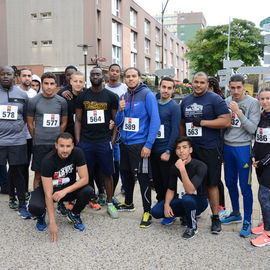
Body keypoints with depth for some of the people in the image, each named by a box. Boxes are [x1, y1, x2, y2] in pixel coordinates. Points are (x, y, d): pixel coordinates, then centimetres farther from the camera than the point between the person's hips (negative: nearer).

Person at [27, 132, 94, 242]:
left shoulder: (77, 153, -20)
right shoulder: (48, 161, -28)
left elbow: (84, 179, -19)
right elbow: (48, 193, -30)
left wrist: (65, 191, -34)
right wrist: (52, 223, -34)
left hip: (69, 188, 3)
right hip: (48, 189, -2)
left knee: (88, 191, -27)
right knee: (34, 207, -32)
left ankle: (74, 214, 4)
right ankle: (41, 216, 8)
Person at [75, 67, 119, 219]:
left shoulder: (111, 96, 4)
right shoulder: (82, 96, 8)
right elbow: (78, 120, 9)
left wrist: (113, 140, -5)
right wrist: (77, 142, 0)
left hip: (105, 142, -1)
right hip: (86, 142, 1)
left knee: (108, 173, 5)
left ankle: (110, 203, 18)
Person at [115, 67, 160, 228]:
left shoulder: (147, 95, -10)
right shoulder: (124, 97, 10)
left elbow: (155, 121, -15)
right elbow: (119, 123, 12)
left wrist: (148, 145, -19)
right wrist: (121, 110, -9)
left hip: (140, 144, -7)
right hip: (125, 143, 7)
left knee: (142, 177, -3)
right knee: (127, 174, 19)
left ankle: (147, 212, 9)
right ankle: (128, 203, 38)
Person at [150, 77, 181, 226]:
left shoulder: (174, 107, -7)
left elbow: (175, 131, -12)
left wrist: (168, 151, -17)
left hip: (166, 152, -6)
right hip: (154, 150, 6)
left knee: (168, 183, 3)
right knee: (157, 181, 15)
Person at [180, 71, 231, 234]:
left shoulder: (215, 99, -5)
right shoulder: (186, 101, 13)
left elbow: (226, 122, -14)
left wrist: (202, 122, -15)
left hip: (210, 149, -5)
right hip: (190, 148, 6)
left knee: (212, 184, -1)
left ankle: (216, 217, 11)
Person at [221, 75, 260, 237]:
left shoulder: (253, 103, -7)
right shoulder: (226, 102, 7)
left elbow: (252, 128, -13)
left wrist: (238, 112, -19)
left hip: (243, 147, -5)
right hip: (227, 146, 5)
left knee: (245, 186, -1)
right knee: (230, 183, 15)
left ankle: (247, 221, 13)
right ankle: (236, 213, 33)